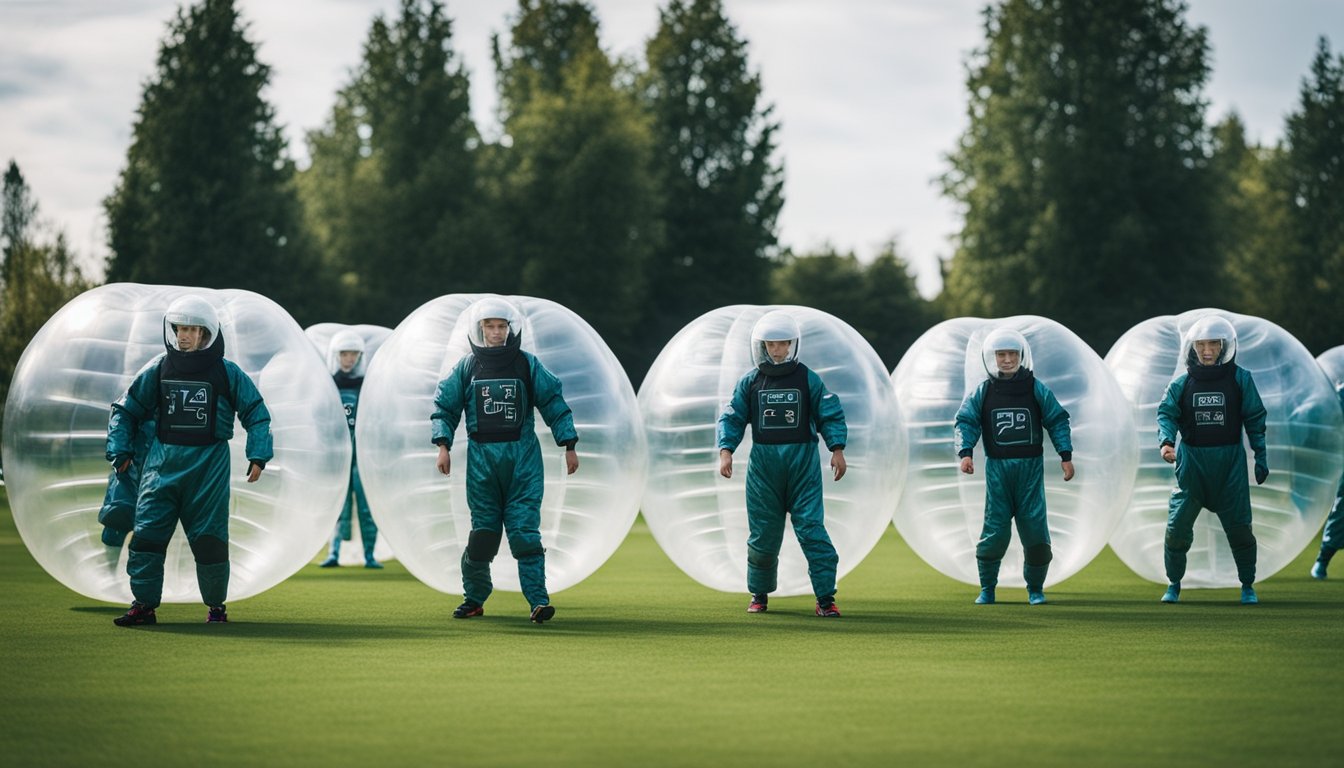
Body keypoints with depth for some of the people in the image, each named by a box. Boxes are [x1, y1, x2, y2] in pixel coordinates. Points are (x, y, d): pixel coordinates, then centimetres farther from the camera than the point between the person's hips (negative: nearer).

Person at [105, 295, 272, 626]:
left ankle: (216, 605, 15)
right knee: (146, 533, -7)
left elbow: (257, 414, 7)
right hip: (163, 461, 2)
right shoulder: (157, 370, 7)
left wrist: (258, 456, -2)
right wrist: (120, 451, 8)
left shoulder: (227, 374, 1)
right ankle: (144, 605, -3)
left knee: (209, 537, -1)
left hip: (209, 465, -2)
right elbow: (126, 410, 16)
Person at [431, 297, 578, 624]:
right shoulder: (467, 366, 6)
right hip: (481, 458, 1)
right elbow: (445, 406, 10)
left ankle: (538, 601, -11)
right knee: (483, 531, 3)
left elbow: (554, 404, 7)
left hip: (523, 457, -1)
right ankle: (473, 598, 16)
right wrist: (443, 445, -1)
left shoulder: (528, 364, 4)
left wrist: (569, 445, 4)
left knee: (525, 530, -8)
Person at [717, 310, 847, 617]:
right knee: (763, 532, 5)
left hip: (802, 463, -2)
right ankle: (759, 594, 23)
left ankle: (825, 598, -9)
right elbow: (732, 418, 7)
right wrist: (725, 450, -6)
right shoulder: (750, 382, 6)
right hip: (763, 463, 2)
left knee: (811, 528, -10)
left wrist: (837, 449, -6)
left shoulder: (808, 379, 3)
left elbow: (830, 415, 6)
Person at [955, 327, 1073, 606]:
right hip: (997, 468, 0)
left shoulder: (1037, 389, 4)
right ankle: (987, 589, 7)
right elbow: (966, 422, 1)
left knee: (1034, 527, -3)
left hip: (1030, 467, 0)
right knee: (995, 528, -5)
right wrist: (966, 452, -16)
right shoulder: (982, 392, 5)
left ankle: (1035, 588, 12)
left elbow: (1057, 421, 7)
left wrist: (1066, 456, 0)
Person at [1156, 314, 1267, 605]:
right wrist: (1166, 442, -21)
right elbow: (1166, 413, -2)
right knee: (1177, 525, -4)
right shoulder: (1182, 382, 4)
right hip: (1192, 460, 1)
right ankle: (1173, 584, 13)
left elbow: (1255, 420, 5)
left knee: (1239, 526, 0)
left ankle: (1247, 586, 17)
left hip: (1230, 460, -1)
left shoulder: (1240, 379, 1)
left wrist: (1261, 458, 3)